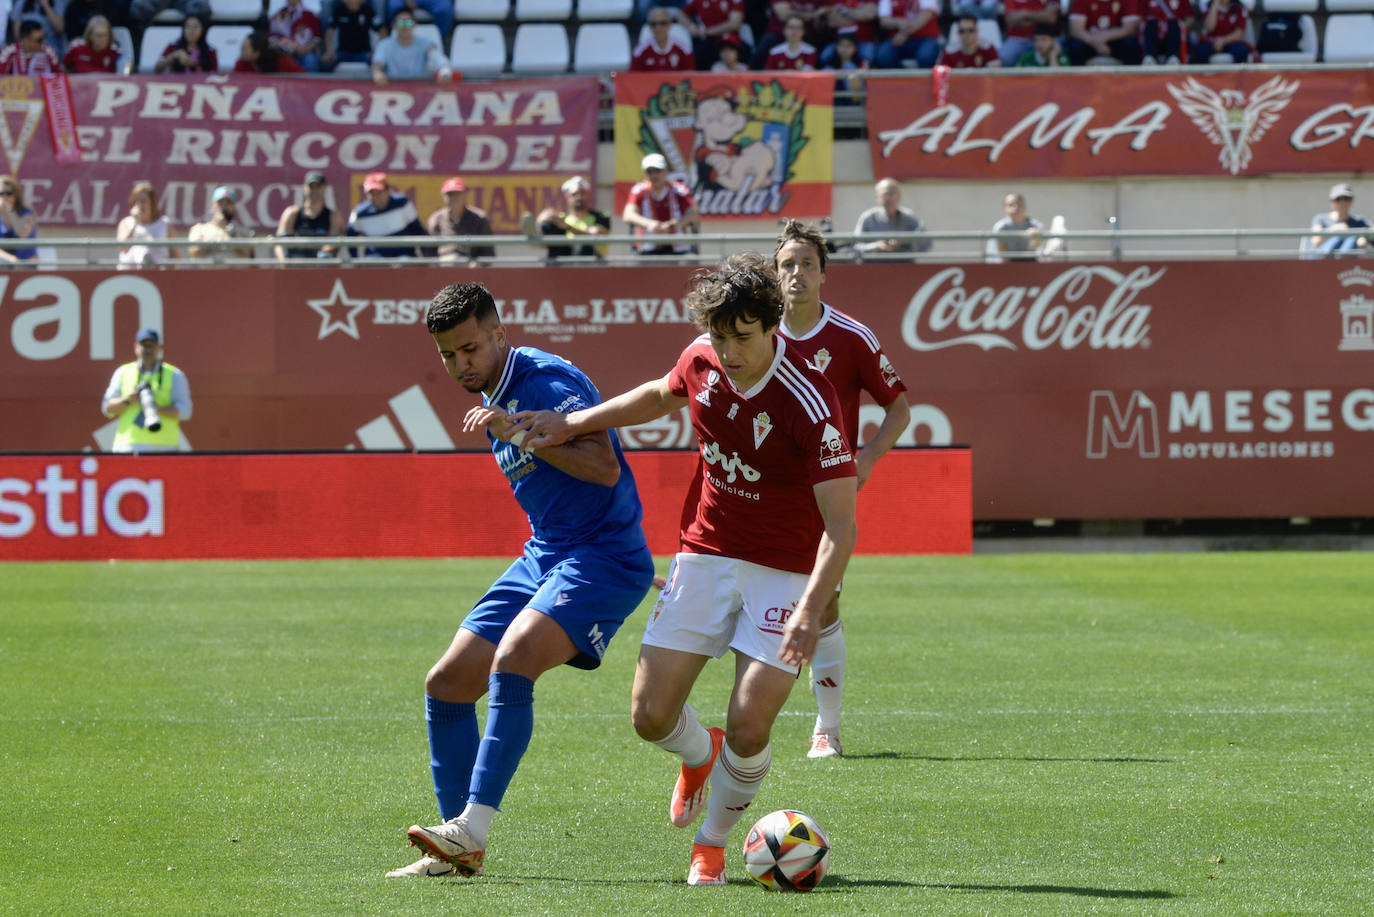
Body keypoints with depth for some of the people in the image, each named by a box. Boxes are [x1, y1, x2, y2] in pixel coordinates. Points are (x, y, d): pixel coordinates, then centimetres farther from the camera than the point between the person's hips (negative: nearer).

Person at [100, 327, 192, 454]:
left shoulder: (175, 375, 10)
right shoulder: (123, 373, 15)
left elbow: (184, 412, 0)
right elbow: (107, 408, 10)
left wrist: (157, 409, -17)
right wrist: (129, 399, -10)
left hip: (162, 447, -1)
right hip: (128, 446, 1)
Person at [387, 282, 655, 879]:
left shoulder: (547, 381, -15)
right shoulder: (494, 399, 12)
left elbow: (605, 467, -27)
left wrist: (518, 434, -31)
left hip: (603, 559, -10)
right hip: (544, 556, 10)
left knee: (511, 661, -30)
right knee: (446, 683, 3)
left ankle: (473, 828, -33)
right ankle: (459, 848, 8)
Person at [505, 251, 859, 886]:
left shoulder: (809, 404, -26)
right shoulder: (702, 361, -8)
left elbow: (841, 525, -27)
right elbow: (661, 396, 19)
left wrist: (810, 609, -40)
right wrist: (571, 424, 13)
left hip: (787, 569, -5)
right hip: (707, 552, 5)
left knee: (749, 726, -16)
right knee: (651, 715, -3)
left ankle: (713, 841, 13)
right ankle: (700, 755, 34)